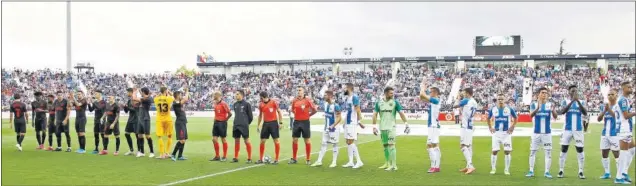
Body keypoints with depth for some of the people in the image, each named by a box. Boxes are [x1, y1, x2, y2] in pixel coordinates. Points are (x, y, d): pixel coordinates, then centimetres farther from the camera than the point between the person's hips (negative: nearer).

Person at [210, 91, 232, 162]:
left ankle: (225, 156, 11)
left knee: (223, 139, 1)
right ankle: (217, 156, 15)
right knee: (214, 139, 5)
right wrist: (215, 119, 10)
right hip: (216, 123, 7)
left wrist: (225, 120, -6)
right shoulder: (215, 103, 9)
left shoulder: (223, 104, -14)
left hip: (222, 123, -7)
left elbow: (230, 113, -16)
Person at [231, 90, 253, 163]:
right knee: (236, 141, 9)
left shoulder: (246, 104, -6)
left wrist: (246, 123, 4)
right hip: (236, 126, 6)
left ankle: (249, 158, 2)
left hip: (244, 126, -6)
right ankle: (236, 158, 17)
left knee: (246, 141, -3)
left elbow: (250, 116, -2)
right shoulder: (235, 104, 11)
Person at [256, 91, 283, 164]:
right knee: (262, 141, 4)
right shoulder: (261, 105, 6)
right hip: (265, 123, 5)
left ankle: (276, 159, 2)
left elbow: (279, 112, -3)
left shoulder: (273, 102, -7)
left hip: (273, 123, -4)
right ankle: (260, 159, 13)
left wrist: (280, 122, -8)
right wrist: (258, 125, 15)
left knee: (276, 140, -3)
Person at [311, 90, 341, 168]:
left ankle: (334, 162, 12)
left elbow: (339, 118, -19)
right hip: (326, 128, 8)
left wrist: (332, 126, -27)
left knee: (334, 144, 4)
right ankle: (319, 161, 11)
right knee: (323, 144, 7)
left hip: (334, 129, -8)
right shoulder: (326, 104, 5)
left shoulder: (335, 106, -20)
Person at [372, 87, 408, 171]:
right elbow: (375, 114, 5)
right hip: (382, 128, 4)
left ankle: (394, 165, -10)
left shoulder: (395, 102, -2)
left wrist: (406, 124, -9)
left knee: (391, 145, -11)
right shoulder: (379, 103, 4)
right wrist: (374, 127, -1)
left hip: (391, 128, -4)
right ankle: (387, 163, 24)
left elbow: (401, 113, -2)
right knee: (385, 145, 11)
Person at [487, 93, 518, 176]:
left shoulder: (509, 109, -3)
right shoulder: (493, 109, 1)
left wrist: (512, 127, 4)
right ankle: (493, 168, 10)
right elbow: (488, 118, 18)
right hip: (496, 133, 1)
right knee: (494, 151, 0)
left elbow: (516, 118, 12)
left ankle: (507, 169, 8)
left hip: (506, 133, -1)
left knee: (507, 151, -2)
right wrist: (490, 127, 8)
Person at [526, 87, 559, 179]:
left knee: (548, 152, 1)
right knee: (533, 151, 4)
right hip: (536, 132, 0)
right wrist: (538, 107, -39)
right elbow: (531, 115, -19)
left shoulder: (550, 104, 1)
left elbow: (555, 117, -11)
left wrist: (553, 110, -34)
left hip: (547, 132, 0)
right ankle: (531, 171, 13)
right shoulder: (534, 104, -1)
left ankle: (547, 172, 8)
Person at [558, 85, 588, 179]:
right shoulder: (565, 101, 4)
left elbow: (585, 113, -11)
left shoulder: (581, 102, 7)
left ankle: (581, 172, 6)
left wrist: (578, 101, -21)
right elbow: (562, 112, -15)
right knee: (563, 150, 0)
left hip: (578, 130, 1)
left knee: (580, 150, -1)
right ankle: (561, 171, 7)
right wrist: (572, 101, -23)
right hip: (567, 129, -1)